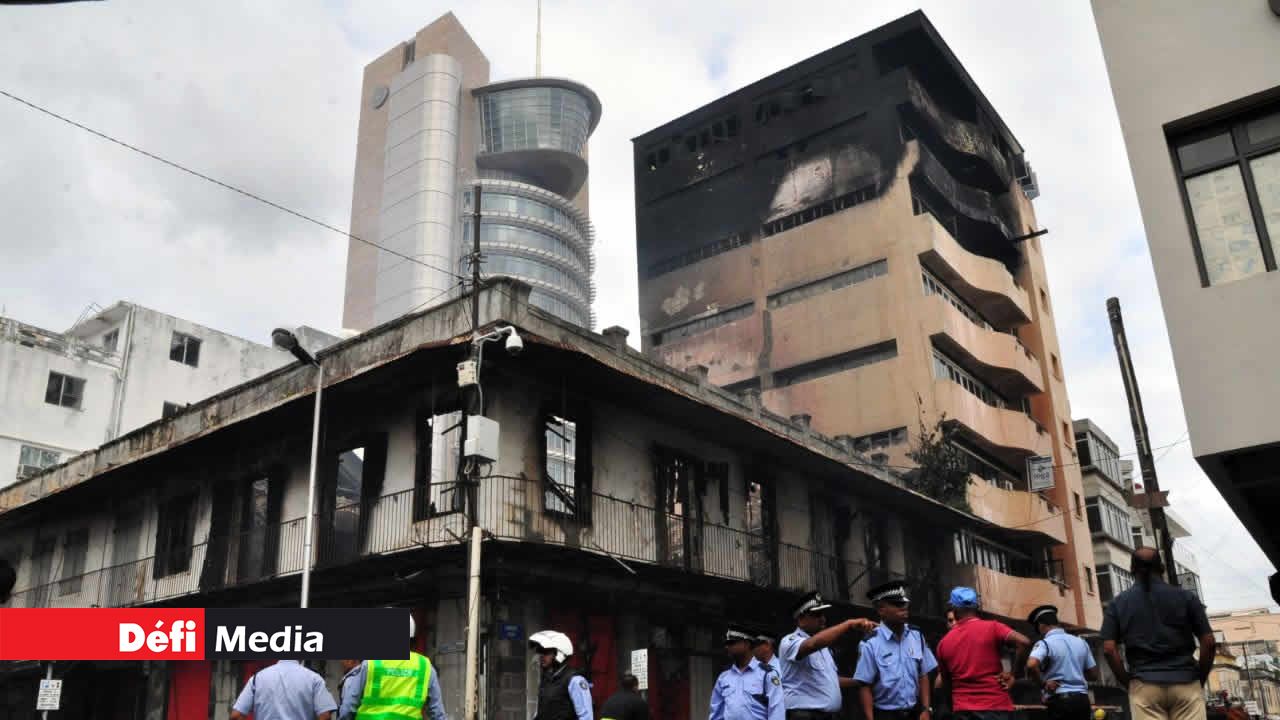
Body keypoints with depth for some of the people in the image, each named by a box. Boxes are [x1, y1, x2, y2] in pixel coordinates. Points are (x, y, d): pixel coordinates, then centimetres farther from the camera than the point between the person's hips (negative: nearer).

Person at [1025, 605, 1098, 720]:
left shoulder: (1044, 643, -7)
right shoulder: (1081, 642, 14)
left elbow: (1031, 665, -27)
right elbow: (1094, 675, 17)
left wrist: (1043, 683, -11)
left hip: (1060, 701, -6)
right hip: (1082, 699, 6)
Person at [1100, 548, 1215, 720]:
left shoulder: (1117, 603, 7)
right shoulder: (1185, 597, 7)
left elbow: (1109, 649, -2)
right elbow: (1209, 643, 3)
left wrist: (1126, 681, 8)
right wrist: (1200, 678, 14)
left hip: (1144, 685, 0)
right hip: (1185, 682, 0)